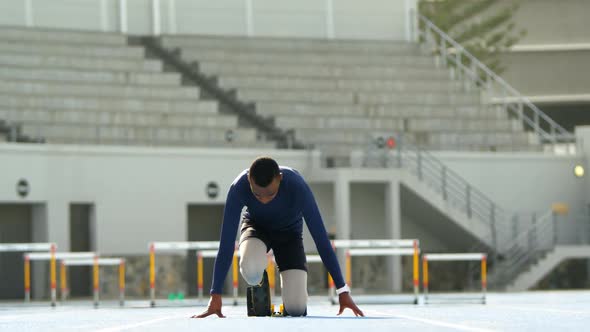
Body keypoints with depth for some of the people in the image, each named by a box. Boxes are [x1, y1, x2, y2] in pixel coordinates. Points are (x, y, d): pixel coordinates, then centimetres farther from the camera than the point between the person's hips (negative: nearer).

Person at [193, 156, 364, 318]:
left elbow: (321, 238, -32)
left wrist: (342, 291, -30)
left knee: (296, 308, -17)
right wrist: (215, 296, -33)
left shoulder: (297, 187, -37)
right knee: (251, 270, -37)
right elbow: (226, 243, -32)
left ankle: (289, 282, 21)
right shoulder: (238, 188, -35)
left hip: (289, 232, 0)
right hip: (255, 227, 0)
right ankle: (258, 288, 2)